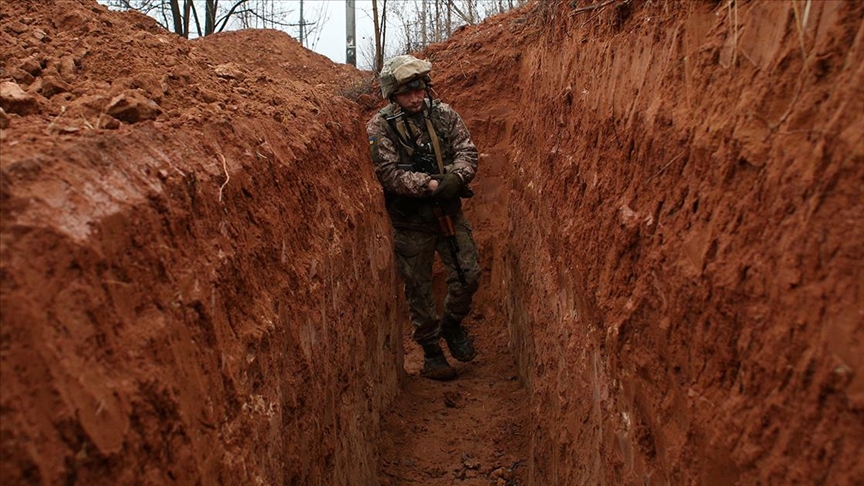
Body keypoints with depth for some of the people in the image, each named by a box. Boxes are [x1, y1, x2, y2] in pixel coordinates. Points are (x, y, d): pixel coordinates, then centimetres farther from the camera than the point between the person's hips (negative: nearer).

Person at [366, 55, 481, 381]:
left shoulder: (443, 114, 1)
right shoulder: (380, 126, -8)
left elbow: (467, 151, -3)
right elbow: (389, 172, -16)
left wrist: (455, 177, -24)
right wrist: (429, 184, -28)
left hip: (449, 212, 3)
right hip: (410, 221, -2)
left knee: (468, 274, 0)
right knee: (418, 289, 7)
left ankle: (451, 324, 29)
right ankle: (431, 352, 24)